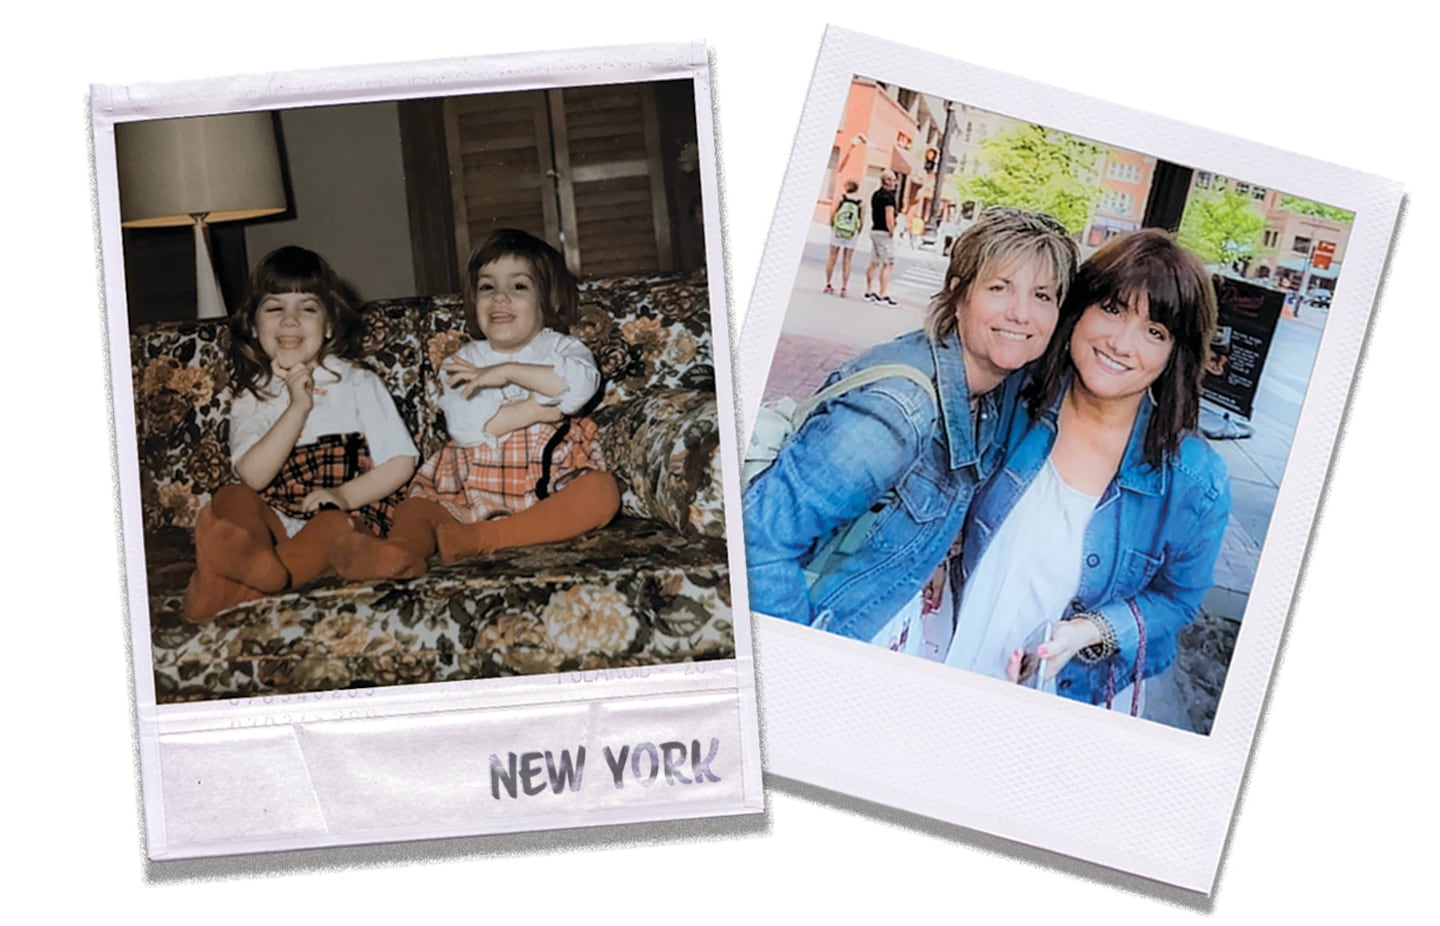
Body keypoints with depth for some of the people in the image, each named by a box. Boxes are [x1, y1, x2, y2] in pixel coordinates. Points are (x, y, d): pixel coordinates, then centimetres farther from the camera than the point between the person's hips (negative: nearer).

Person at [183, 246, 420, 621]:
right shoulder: (252, 396, 11)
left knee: (333, 525, -34)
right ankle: (260, 567, -55)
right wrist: (297, 407, -14)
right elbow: (254, 476, -7)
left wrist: (345, 495, -14)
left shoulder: (357, 383, 6)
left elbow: (401, 461, 1)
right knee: (230, 498, -24)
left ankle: (234, 591, -47)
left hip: (348, 515, -3)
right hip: (275, 521, 3)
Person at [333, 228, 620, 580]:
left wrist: (508, 371, -18)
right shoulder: (464, 361, 11)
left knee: (602, 491, -31)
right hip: (475, 494, 2)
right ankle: (400, 552, -53)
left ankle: (480, 539, -42)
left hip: (551, 489, -2)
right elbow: (462, 425, -9)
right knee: (415, 506, -17)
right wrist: (533, 409, -16)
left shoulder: (558, 347, 8)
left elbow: (582, 382, -19)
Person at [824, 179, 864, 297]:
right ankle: (844, 288, 3)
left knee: (832, 257, 9)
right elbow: (862, 221, -2)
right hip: (852, 234, 0)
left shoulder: (841, 198, -1)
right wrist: (858, 232, 11)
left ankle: (828, 284, 11)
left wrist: (832, 226, 8)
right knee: (847, 261, 4)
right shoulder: (861, 203, 1)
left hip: (837, 230, 0)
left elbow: (832, 214, -6)